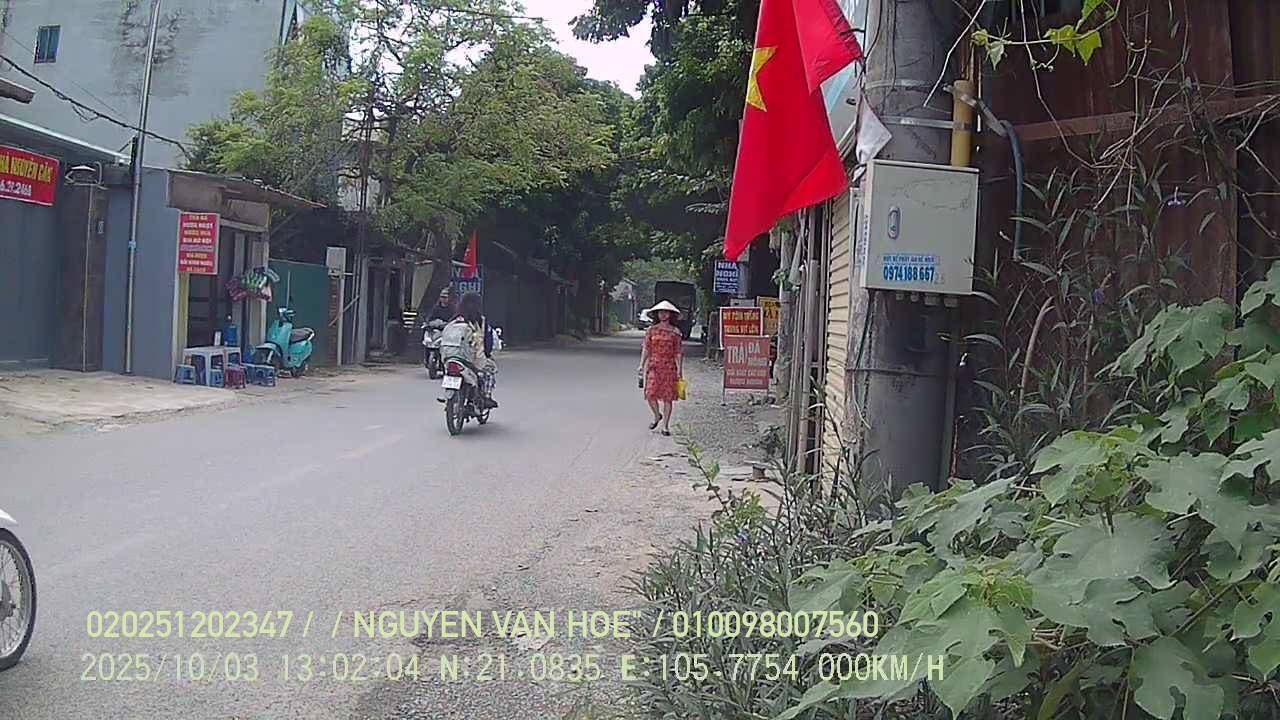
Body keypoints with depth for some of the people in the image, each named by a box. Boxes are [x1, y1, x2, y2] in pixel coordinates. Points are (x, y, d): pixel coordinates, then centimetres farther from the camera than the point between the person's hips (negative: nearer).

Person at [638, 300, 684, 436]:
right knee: (650, 394, -9)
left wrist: (680, 369, -1)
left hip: (669, 367, -1)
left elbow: (679, 352, 3)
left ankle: (665, 426, 8)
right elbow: (646, 349, 8)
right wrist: (642, 365, 0)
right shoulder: (651, 330, 7)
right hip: (653, 366, 1)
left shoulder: (675, 332, 4)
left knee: (668, 396, -1)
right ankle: (657, 416, 20)